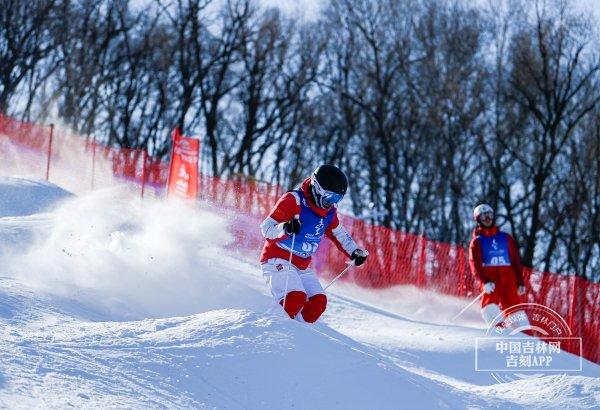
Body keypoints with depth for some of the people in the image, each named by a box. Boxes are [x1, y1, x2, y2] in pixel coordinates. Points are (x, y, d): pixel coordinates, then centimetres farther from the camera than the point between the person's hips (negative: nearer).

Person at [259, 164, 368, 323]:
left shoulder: (329, 211, 5)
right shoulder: (293, 200, -17)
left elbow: (339, 234, 25)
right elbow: (266, 228, -21)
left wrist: (355, 252, 14)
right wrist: (286, 229, -40)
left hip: (302, 266, 8)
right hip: (278, 260, -8)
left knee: (318, 302, -9)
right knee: (296, 298, -28)